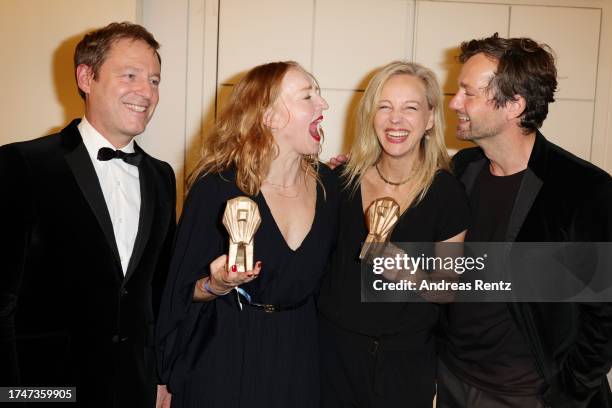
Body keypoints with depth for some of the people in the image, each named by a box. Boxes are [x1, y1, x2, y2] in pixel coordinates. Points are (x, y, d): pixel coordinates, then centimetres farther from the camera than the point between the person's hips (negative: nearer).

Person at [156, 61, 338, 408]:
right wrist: (217, 285, -28)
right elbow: (185, 291, -13)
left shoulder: (326, 182, -5)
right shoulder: (218, 186, -18)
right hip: (225, 356, -4)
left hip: (298, 353, 4)